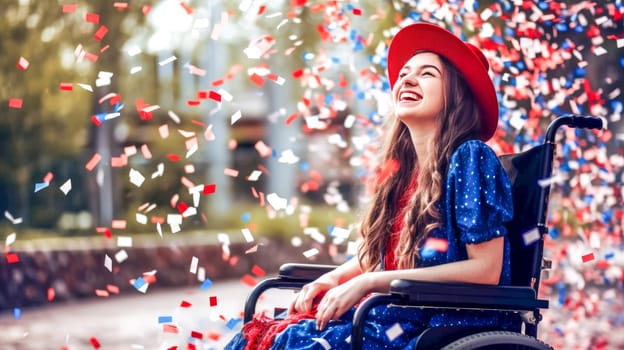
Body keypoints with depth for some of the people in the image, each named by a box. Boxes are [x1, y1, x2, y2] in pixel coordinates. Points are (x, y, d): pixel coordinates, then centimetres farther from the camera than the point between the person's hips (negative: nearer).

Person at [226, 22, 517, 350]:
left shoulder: (470, 157, -8)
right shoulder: (404, 172, 14)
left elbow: (485, 269, -15)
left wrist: (369, 282, -16)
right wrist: (333, 279, 2)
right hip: (399, 318, 7)